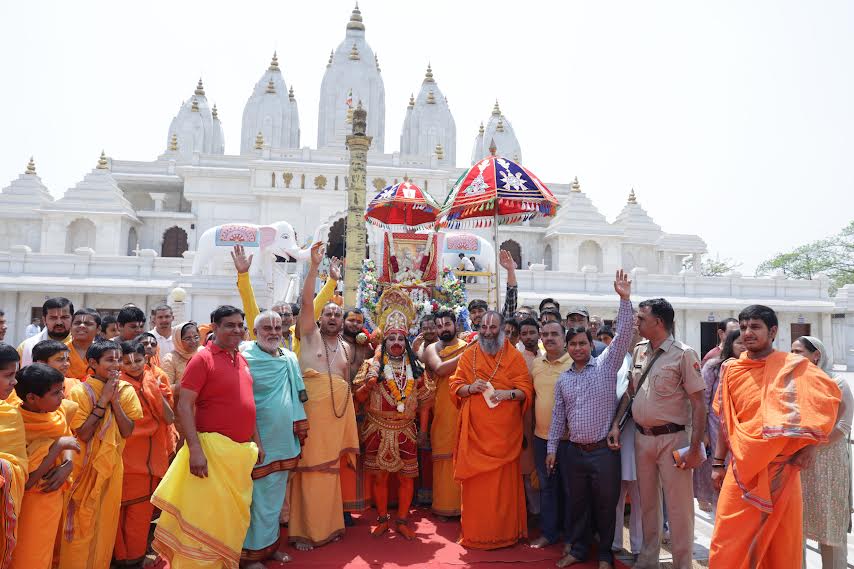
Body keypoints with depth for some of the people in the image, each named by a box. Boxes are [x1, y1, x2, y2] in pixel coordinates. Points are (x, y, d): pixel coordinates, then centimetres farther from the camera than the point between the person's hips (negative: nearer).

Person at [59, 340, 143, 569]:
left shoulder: (126, 390, -3)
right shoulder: (80, 391, -12)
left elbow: (127, 432, -9)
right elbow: (83, 434, -19)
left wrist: (115, 400, -18)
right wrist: (103, 400, -22)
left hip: (112, 466, 3)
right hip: (84, 467, -3)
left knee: (106, 523, 15)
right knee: (80, 525, 7)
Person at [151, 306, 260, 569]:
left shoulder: (242, 360, 12)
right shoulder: (202, 359, -10)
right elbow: (184, 406, -15)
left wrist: (256, 442, 17)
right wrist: (195, 449, -22)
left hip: (242, 451, 7)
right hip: (213, 448, -7)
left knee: (232, 517, 16)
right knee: (204, 516, 0)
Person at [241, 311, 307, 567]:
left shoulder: (290, 359, 5)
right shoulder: (245, 358, -14)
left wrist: (300, 428, 10)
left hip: (283, 441, 6)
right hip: (256, 441, -6)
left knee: (274, 498, 18)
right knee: (256, 499, 4)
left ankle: (269, 544, 34)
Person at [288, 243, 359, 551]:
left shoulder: (346, 347, 15)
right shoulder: (309, 335, 2)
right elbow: (307, 302, -10)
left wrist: (346, 409, 16)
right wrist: (314, 266, -16)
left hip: (338, 410, 4)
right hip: (311, 407, -4)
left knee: (330, 466, 10)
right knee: (309, 465, -3)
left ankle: (327, 524, 23)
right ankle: (303, 530, 6)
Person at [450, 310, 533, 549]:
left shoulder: (515, 357, 3)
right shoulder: (468, 355, 8)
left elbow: (526, 390, 0)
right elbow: (455, 386, 7)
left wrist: (509, 394, -19)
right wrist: (471, 388, -13)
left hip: (504, 431, -1)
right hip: (475, 430, 1)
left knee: (504, 481, 4)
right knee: (474, 481, 5)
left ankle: (504, 531, 20)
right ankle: (474, 532, 20)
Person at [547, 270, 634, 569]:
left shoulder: (606, 365, -3)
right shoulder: (563, 379, 9)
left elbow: (623, 335, -14)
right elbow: (558, 416, 12)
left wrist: (624, 299, -22)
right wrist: (552, 448, 9)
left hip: (604, 450, -3)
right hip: (574, 451, 4)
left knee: (605, 504, 9)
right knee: (577, 503, 15)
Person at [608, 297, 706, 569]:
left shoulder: (683, 354, -11)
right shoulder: (638, 351, 7)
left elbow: (698, 403, -12)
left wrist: (695, 447, -16)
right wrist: (616, 424, 7)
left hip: (672, 438, -6)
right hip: (641, 437, 6)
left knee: (678, 506, 2)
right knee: (648, 502, 17)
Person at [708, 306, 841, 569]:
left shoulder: (792, 366, -3)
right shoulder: (731, 370, 6)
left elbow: (829, 400, -5)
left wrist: (811, 444, -14)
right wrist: (718, 463, 9)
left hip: (780, 470, -2)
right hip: (742, 469, 2)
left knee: (781, 539, 9)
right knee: (729, 541, 1)